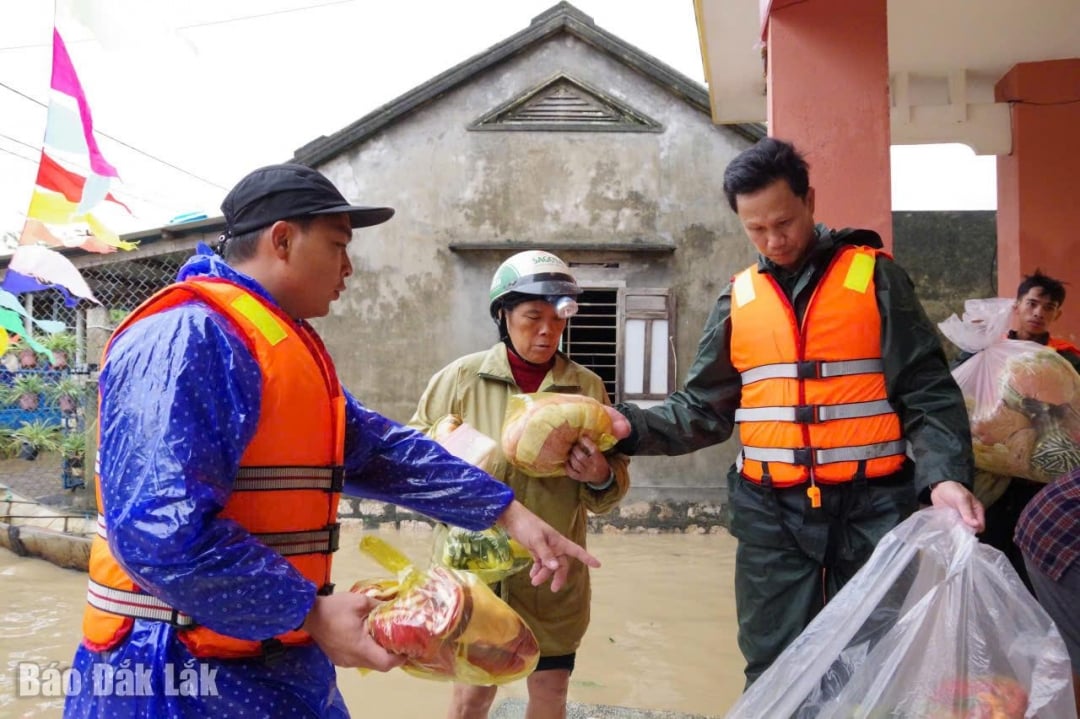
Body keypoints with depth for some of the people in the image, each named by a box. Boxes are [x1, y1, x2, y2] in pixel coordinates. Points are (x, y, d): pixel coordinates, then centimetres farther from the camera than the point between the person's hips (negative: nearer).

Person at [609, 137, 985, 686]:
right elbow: (704, 409, 9)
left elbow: (926, 393, -3)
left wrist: (944, 475, -20)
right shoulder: (738, 299, 8)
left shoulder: (874, 277, 0)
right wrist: (633, 427, -8)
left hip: (871, 507, -2)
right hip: (772, 514, 2)